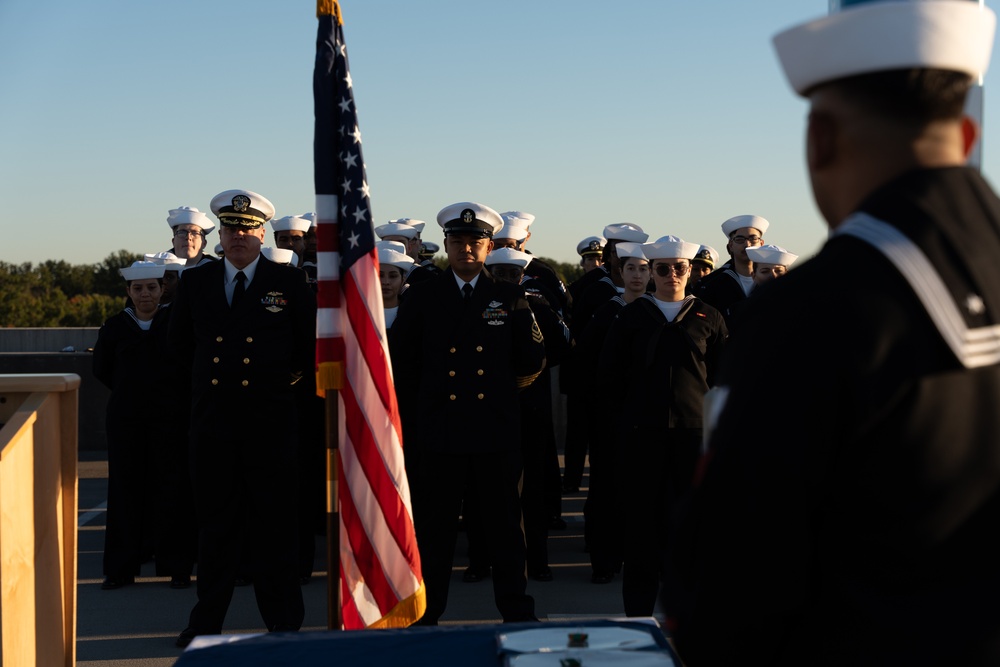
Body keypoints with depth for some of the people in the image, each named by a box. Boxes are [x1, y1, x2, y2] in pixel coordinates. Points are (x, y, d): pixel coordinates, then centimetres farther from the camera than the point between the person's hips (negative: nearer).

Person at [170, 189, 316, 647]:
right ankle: (207, 621, 18)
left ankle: (283, 622, 12)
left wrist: (291, 378, 8)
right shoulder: (195, 282, 8)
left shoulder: (288, 283, 0)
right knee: (215, 521, 8)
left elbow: (313, 342, 11)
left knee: (275, 523, 2)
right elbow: (180, 341, 22)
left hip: (270, 420, -2)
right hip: (212, 420, 2)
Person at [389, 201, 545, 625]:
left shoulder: (510, 299, 6)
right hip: (438, 430, 0)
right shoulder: (421, 297, 5)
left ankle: (517, 614, 18)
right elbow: (401, 364, 7)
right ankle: (425, 617, 17)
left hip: (497, 432, 0)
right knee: (434, 527, 7)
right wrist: (408, 421, 6)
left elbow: (533, 362, 9)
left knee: (505, 524, 8)